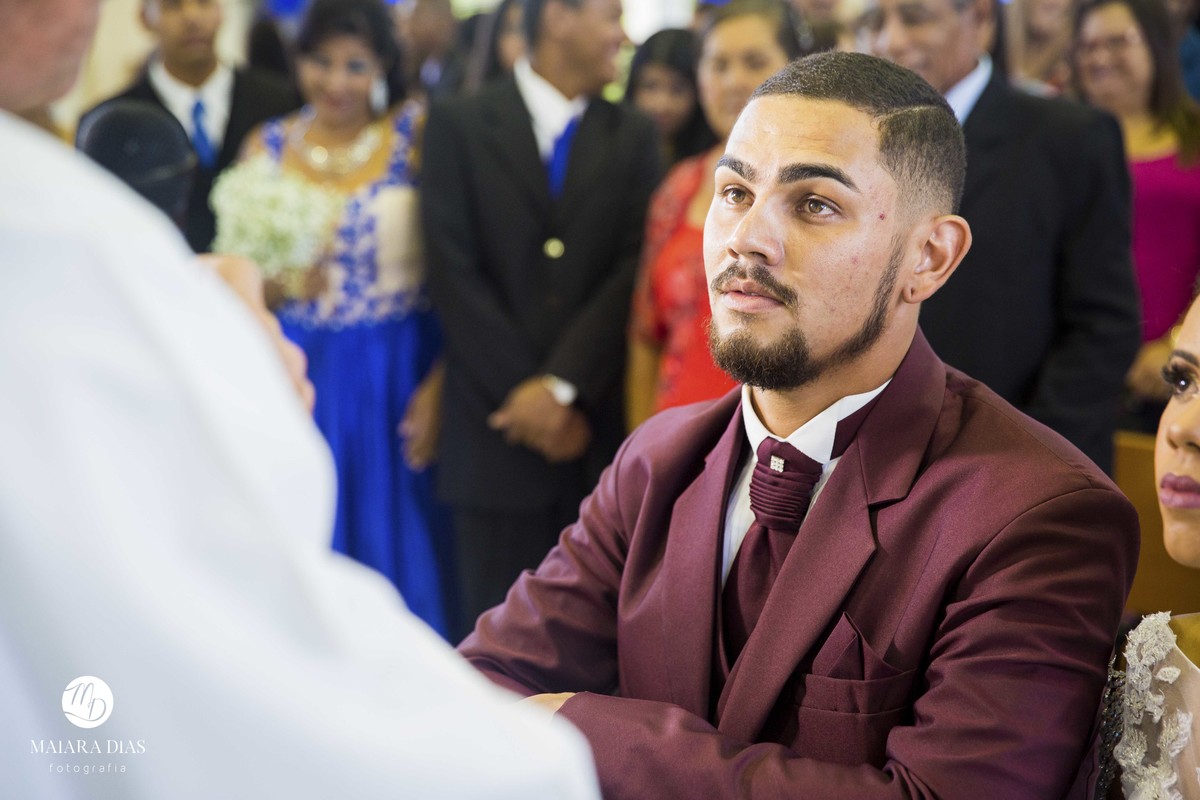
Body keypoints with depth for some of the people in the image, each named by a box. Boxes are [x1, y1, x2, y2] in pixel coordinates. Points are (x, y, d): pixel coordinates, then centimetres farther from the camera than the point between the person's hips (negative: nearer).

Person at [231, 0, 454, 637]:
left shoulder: (417, 133, -5)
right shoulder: (268, 145, 5)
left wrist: (441, 384, -16)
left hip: (399, 379, -3)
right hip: (298, 376, 3)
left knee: (399, 549, 6)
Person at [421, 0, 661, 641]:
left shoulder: (634, 137, 10)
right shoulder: (459, 125, 2)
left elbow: (633, 270, -1)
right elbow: (454, 274, -5)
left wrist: (562, 386, -12)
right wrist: (525, 395, -9)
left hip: (600, 428, 2)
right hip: (497, 431, -2)